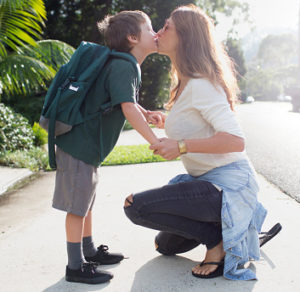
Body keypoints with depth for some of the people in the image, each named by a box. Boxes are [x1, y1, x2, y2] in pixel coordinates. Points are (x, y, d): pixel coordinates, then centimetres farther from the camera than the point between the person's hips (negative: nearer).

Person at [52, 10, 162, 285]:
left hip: (88, 145, 10)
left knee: (86, 202, 20)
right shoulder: (123, 67, -20)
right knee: (77, 206, -1)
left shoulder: (125, 67, 13)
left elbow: (129, 103, 26)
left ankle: (89, 251, 34)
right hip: (78, 144, -10)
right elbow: (128, 108, -31)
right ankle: (75, 267, 9)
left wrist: (147, 114, 8)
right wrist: (154, 140, -31)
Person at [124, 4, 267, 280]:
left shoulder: (200, 85, -19)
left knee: (136, 206, -19)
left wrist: (182, 146, -32)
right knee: (165, 245, 22)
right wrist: (167, 123, 10)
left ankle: (219, 239, -8)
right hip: (207, 180, 10)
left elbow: (236, 141, -27)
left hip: (229, 183, -10)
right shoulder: (185, 84, 11)